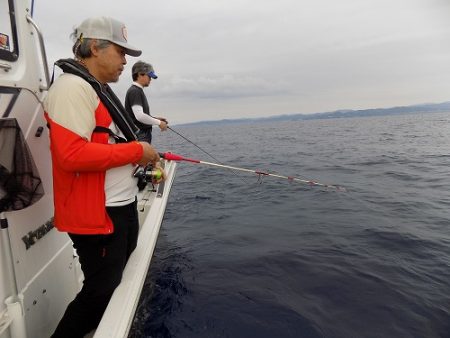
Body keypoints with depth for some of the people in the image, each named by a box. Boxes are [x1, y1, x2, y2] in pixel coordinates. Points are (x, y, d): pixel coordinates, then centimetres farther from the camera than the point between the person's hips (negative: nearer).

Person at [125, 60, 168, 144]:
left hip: (143, 135, 10)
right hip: (139, 136, -10)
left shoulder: (138, 91, 18)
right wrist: (158, 122, -11)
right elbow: (139, 116, -22)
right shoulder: (134, 91, -11)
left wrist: (156, 119, 10)